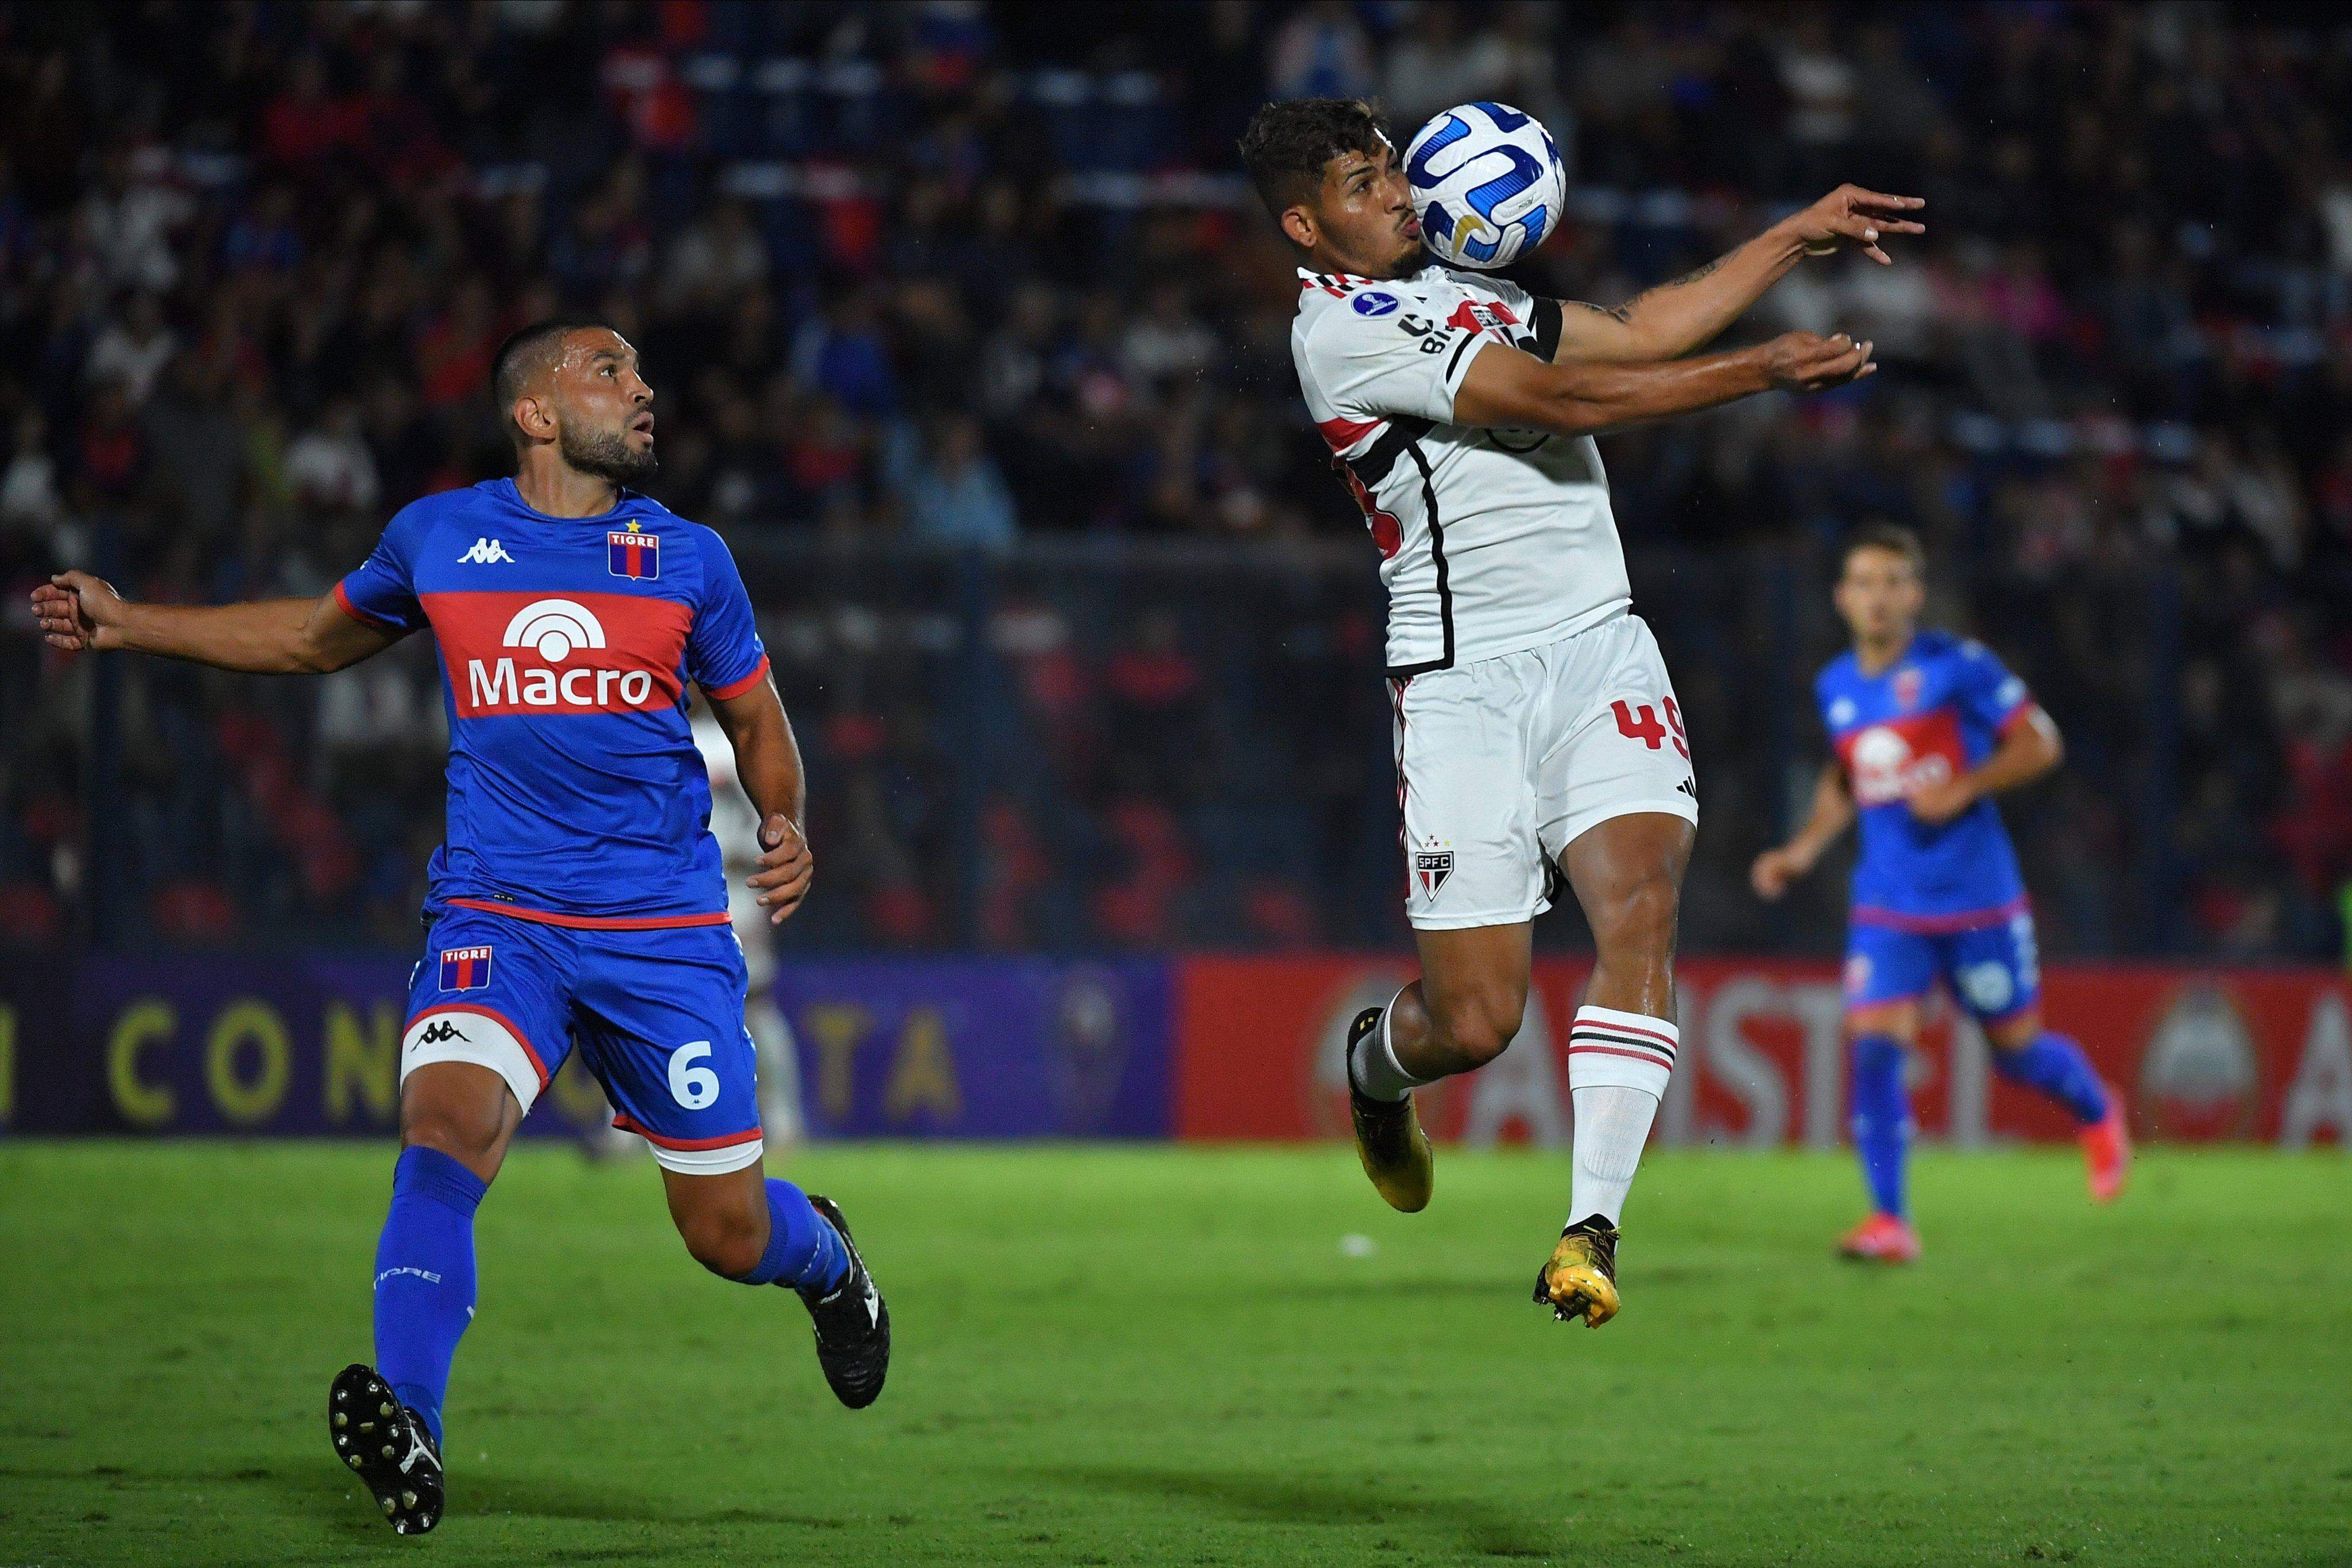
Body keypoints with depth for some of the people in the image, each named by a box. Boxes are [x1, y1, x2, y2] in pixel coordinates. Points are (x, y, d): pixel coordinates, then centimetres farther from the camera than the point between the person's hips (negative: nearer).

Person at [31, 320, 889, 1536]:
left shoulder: (687, 558, 5)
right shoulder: (436, 537, 5)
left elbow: (755, 718, 17)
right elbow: (318, 637, 23)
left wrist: (785, 823, -4)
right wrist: (127, 625, 19)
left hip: (665, 931, 1)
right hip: (497, 919, 0)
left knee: (728, 1233, 5)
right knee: (445, 1123, -30)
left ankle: (827, 1262, 43)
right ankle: (408, 1430, -38)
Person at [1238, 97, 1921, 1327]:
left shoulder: (1459, 294, 19)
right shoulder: (1341, 329, -9)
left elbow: (1640, 331, 27)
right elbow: (1561, 399, -15)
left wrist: (1798, 236, 23)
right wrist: (1763, 371, -14)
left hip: (1600, 648, 6)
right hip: (1465, 677, -6)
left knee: (1640, 907, -18)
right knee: (1475, 1021, -5)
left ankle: (1591, 1229, -18)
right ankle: (1375, 1067, 34)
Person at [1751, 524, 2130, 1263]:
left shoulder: (1958, 667, -9)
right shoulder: (1835, 688, 7)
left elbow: (2041, 744, -6)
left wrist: (1962, 789, -18)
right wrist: (1806, 847, 10)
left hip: (1978, 898, -3)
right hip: (1887, 907, 3)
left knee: (2017, 1050, 9)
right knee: (1873, 1048, -15)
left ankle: (2097, 1113, 43)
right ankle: (1890, 1221, -11)